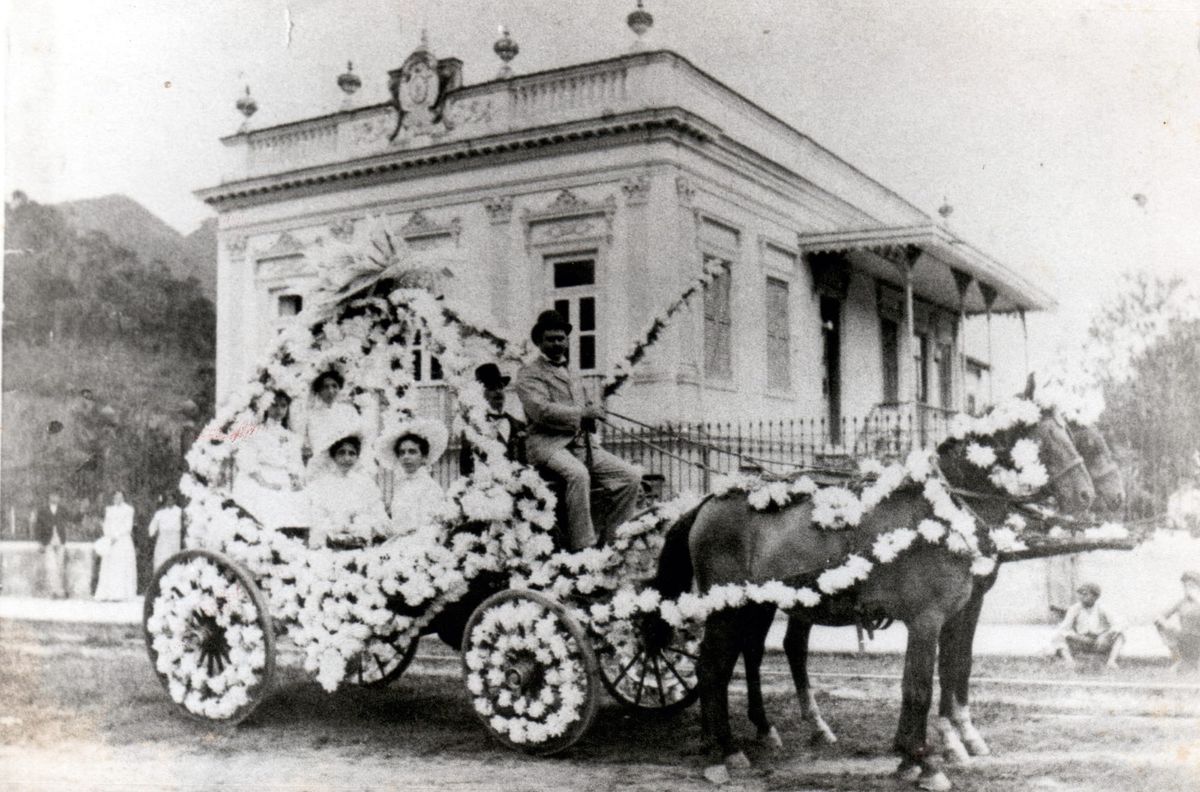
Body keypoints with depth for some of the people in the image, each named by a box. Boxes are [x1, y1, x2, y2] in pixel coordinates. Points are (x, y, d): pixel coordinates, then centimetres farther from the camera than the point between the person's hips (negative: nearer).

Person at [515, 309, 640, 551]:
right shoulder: (529, 373, 3)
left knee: (631, 476, -11)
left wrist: (591, 413, 6)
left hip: (582, 443, 7)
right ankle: (582, 546, -31)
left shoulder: (568, 371, 28)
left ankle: (609, 541, -4)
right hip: (548, 443, -7)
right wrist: (582, 414, -17)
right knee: (578, 474, -37)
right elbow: (541, 410, -13)